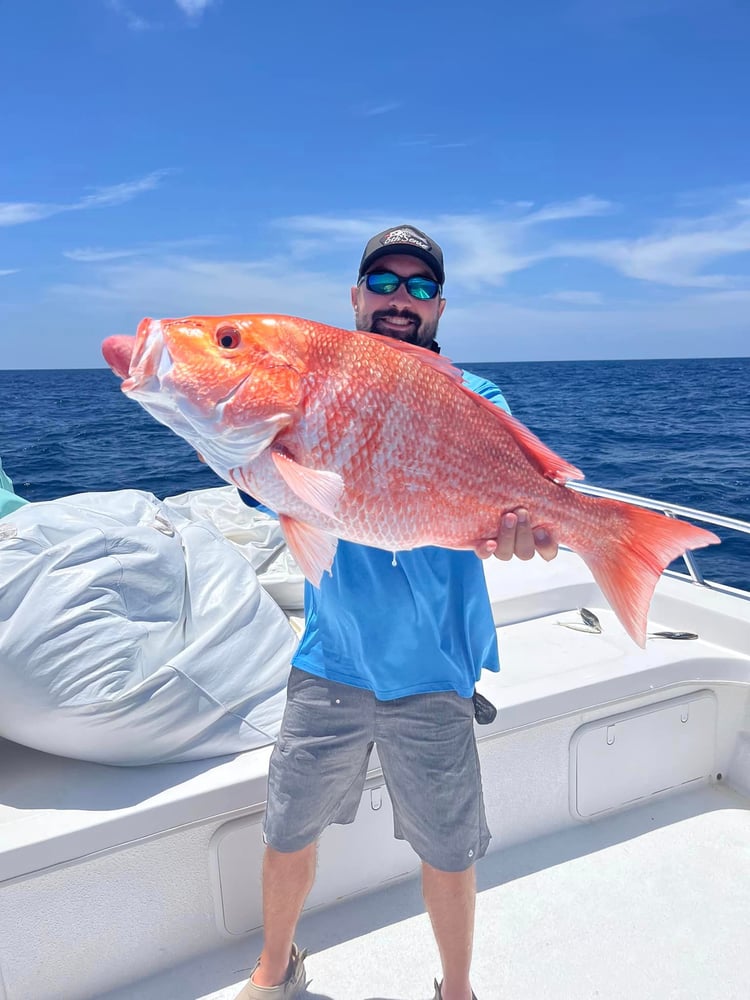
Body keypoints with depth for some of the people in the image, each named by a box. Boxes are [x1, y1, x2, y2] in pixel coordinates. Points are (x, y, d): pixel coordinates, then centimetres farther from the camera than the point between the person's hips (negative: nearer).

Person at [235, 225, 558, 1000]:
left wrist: (516, 514, -45)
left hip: (431, 672, -1)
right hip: (329, 661, 2)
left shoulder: (472, 398, -3)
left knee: (447, 853, 13)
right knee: (287, 833, 17)